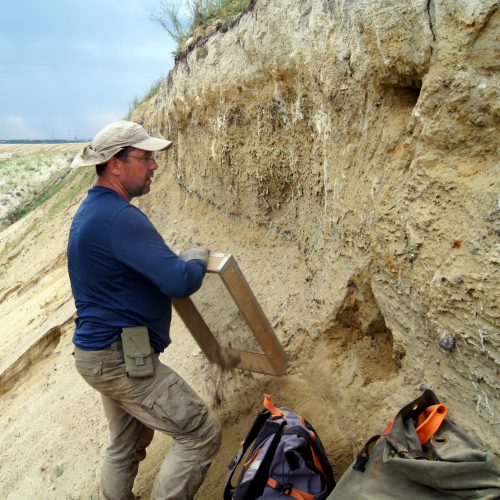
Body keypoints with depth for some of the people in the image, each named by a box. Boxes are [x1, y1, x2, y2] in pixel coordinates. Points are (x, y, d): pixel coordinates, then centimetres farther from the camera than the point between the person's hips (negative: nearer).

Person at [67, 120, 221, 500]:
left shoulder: (91, 211, 10)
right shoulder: (119, 217, -23)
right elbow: (180, 282, -29)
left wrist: (175, 260, 14)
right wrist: (197, 258, -6)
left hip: (102, 351, 10)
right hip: (121, 357, -10)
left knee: (128, 443, 25)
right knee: (202, 433, -2)